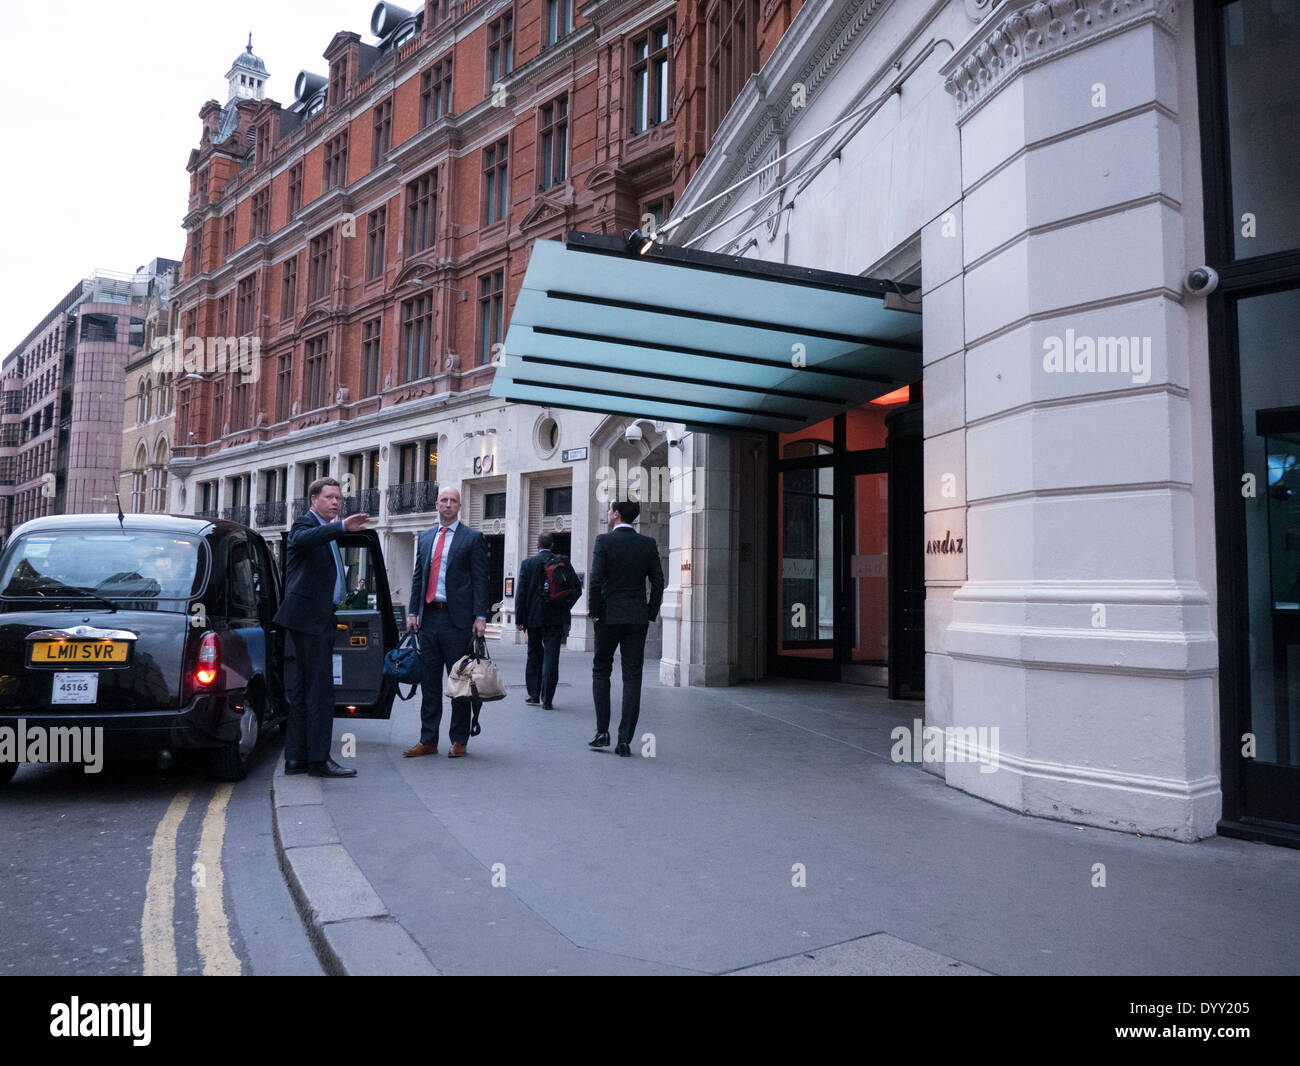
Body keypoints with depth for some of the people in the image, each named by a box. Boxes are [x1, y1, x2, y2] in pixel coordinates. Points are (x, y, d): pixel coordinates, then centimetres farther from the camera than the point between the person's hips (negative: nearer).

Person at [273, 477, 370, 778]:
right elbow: (302, 539, -34)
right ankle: (318, 759, -6)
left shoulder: (328, 532, 22)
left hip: (320, 618, 10)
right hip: (309, 617, -10)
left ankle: (296, 757, 18)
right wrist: (342, 527, -45)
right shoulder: (304, 523, -7)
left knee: (304, 690, 12)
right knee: (321, 689, -10)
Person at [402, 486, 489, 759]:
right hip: (429, 616, 5)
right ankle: (428, 740, 16)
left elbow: (480, 580, -4)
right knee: (429, 681, 8)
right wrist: (413, 612, 8)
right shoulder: (425, 538, 15)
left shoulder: (472, 538, 1)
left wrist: (480, 617, -11)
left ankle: (459, 740, 13)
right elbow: (417, 577, 16)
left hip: (457, 618, -4)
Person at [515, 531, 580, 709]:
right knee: (551, 656, 0)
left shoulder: (527, 563, -3)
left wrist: (519, 619, -2)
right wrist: (565, 609, 13)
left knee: (534, 656, 16)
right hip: (556, 619, 0)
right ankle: (547, 699, -3)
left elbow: (520, 592, -5)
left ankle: (533, 694, 21)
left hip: (534, 617, 1)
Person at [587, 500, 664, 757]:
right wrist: (651, 613, 9)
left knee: (601, 671, 15)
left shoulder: (604, 541, -7)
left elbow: (596, 580, -12)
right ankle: (625, 740, 3)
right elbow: (658, 582, 2)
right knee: (632, 677, 5)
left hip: (609, 617, -2)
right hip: (638, 619, 2)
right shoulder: (648, 544, 3)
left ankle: (602, 732, 11)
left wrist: (594, 610, 0)